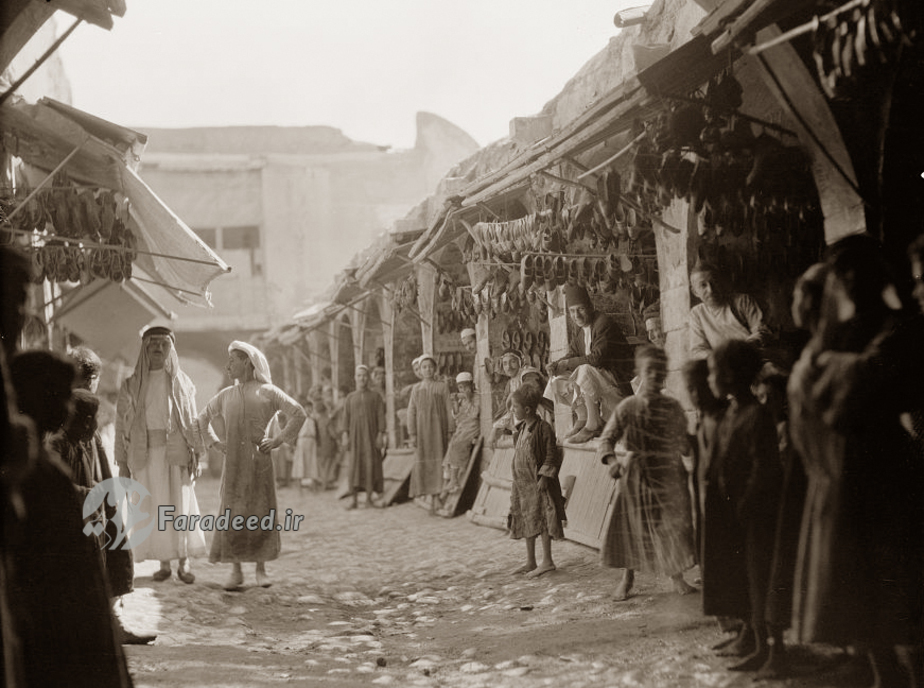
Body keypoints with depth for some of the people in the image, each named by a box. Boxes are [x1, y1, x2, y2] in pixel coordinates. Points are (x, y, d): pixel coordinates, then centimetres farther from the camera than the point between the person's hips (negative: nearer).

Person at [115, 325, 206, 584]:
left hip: (175, 452, 0)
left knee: (180, 505, -2)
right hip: (145, 454, 0)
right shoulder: (131, 386, 7)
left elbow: (193, 421, 7)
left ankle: (183, 562, 3)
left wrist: (196, 455, -1)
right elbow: (121, 425, 6)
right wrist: (122, 463, 2)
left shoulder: (182, 382, 8)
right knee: (153, 509, 1)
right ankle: (164, 563, 7)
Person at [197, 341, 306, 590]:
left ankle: (261, 569, 8)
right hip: (233, 460, 3)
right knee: (232, 513, -2)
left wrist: (278, 439, -3)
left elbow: (298, 413, 2)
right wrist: (215, 441, 13)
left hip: (259, 459, -3)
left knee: (261, 512, -1)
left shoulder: (267, 391, 3)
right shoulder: (226, 395, 14)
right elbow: (203, 418, 26)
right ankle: (236, 571, 3)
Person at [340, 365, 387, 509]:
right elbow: (346, 417, 7)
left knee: (371, 464, -4)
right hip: (355, 434, 1)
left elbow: (381, 416, 2)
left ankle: (369, 497, 2)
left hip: (371, 434, -1)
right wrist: (345, 436, -3)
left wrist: (381, 435, -8)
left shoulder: (376, 396, 7)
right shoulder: (350, 397, 12)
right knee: (355, 465, -6)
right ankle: (353, 499, -8)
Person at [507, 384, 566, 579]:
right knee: (526, 521, 12)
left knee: (540, 519, -7)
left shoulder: (543, 428, -15)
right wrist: (516, 480, 17)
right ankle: (530, 562, 20)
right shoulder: (521, 428, 10)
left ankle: (547, 560, -1)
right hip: (522, 482, 9)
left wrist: (544, 476, -19)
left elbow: (551, 455, -14)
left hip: (538, 482, -9)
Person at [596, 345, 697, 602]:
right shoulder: (628, 407, -6)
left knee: (674, 525, 2)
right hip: (638, 477, -2)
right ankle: (627, 578, 23)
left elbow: (684, 442, 17)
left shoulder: (673, 407, 2)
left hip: (669, 475, 2)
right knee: (632, 525, 4)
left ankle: (677, 577, 20)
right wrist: (612, 461, -29)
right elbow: (607, 439, -13)